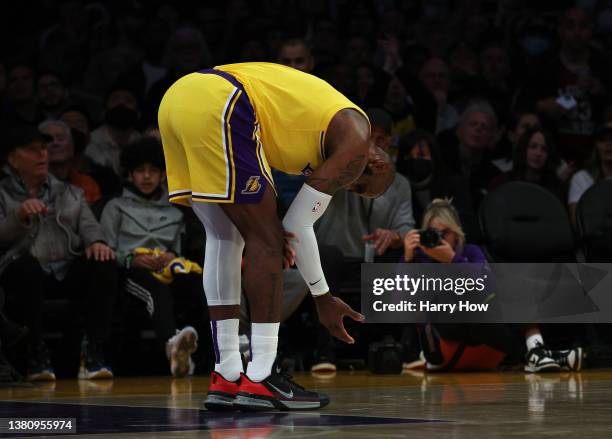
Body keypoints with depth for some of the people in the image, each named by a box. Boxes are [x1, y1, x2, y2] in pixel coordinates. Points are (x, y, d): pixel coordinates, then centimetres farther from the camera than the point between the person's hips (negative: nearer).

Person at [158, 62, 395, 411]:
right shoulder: (357, 140, 8)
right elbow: (299, 225, 7)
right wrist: (324, 300, 18)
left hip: (178, 98, 9)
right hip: (218, 106, -9)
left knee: (224, 239, 16)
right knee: (266, 239, 0)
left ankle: (227, 377, 15)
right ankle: (260, 380, -3)